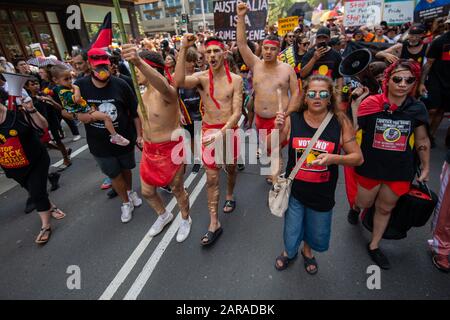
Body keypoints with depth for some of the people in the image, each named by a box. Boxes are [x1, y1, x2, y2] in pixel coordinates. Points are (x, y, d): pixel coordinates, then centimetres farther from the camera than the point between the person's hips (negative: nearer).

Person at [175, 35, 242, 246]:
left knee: (231, 167, 20)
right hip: (209, 131, 0)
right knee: (211, 178, 1)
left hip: (229, 130, 1)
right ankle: (214, 223, 11)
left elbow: (237, 112, -12)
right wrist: (183, 49, -27)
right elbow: (179, 82, -26)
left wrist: (222, 132, -26)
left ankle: (230, 196, 51)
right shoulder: (201, 78, -5)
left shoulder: (235, 80, -5)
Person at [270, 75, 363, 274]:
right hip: (294, 191, 0)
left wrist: (334, 158, -25)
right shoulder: (292, 120, -11)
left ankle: (307, 250, 60)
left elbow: (358, 158, -6)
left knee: (318, 240, 23)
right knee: (291, 239, 14)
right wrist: (278, 130, -21)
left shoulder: (340, 123, -12)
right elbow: (270, 148, -2)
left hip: (323, 195, 1)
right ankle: (290, 251, 52)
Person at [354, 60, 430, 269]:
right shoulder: (371, 104, -14)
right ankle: (355, 209, 55)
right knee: (363, 204, 15)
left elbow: (422, 140, 6)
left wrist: (425, 168, 11)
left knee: (385, 208, 18)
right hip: (370, 167, -2)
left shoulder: (417, 108, -5)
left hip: (400, 171, 3)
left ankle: (374, 246, 39)